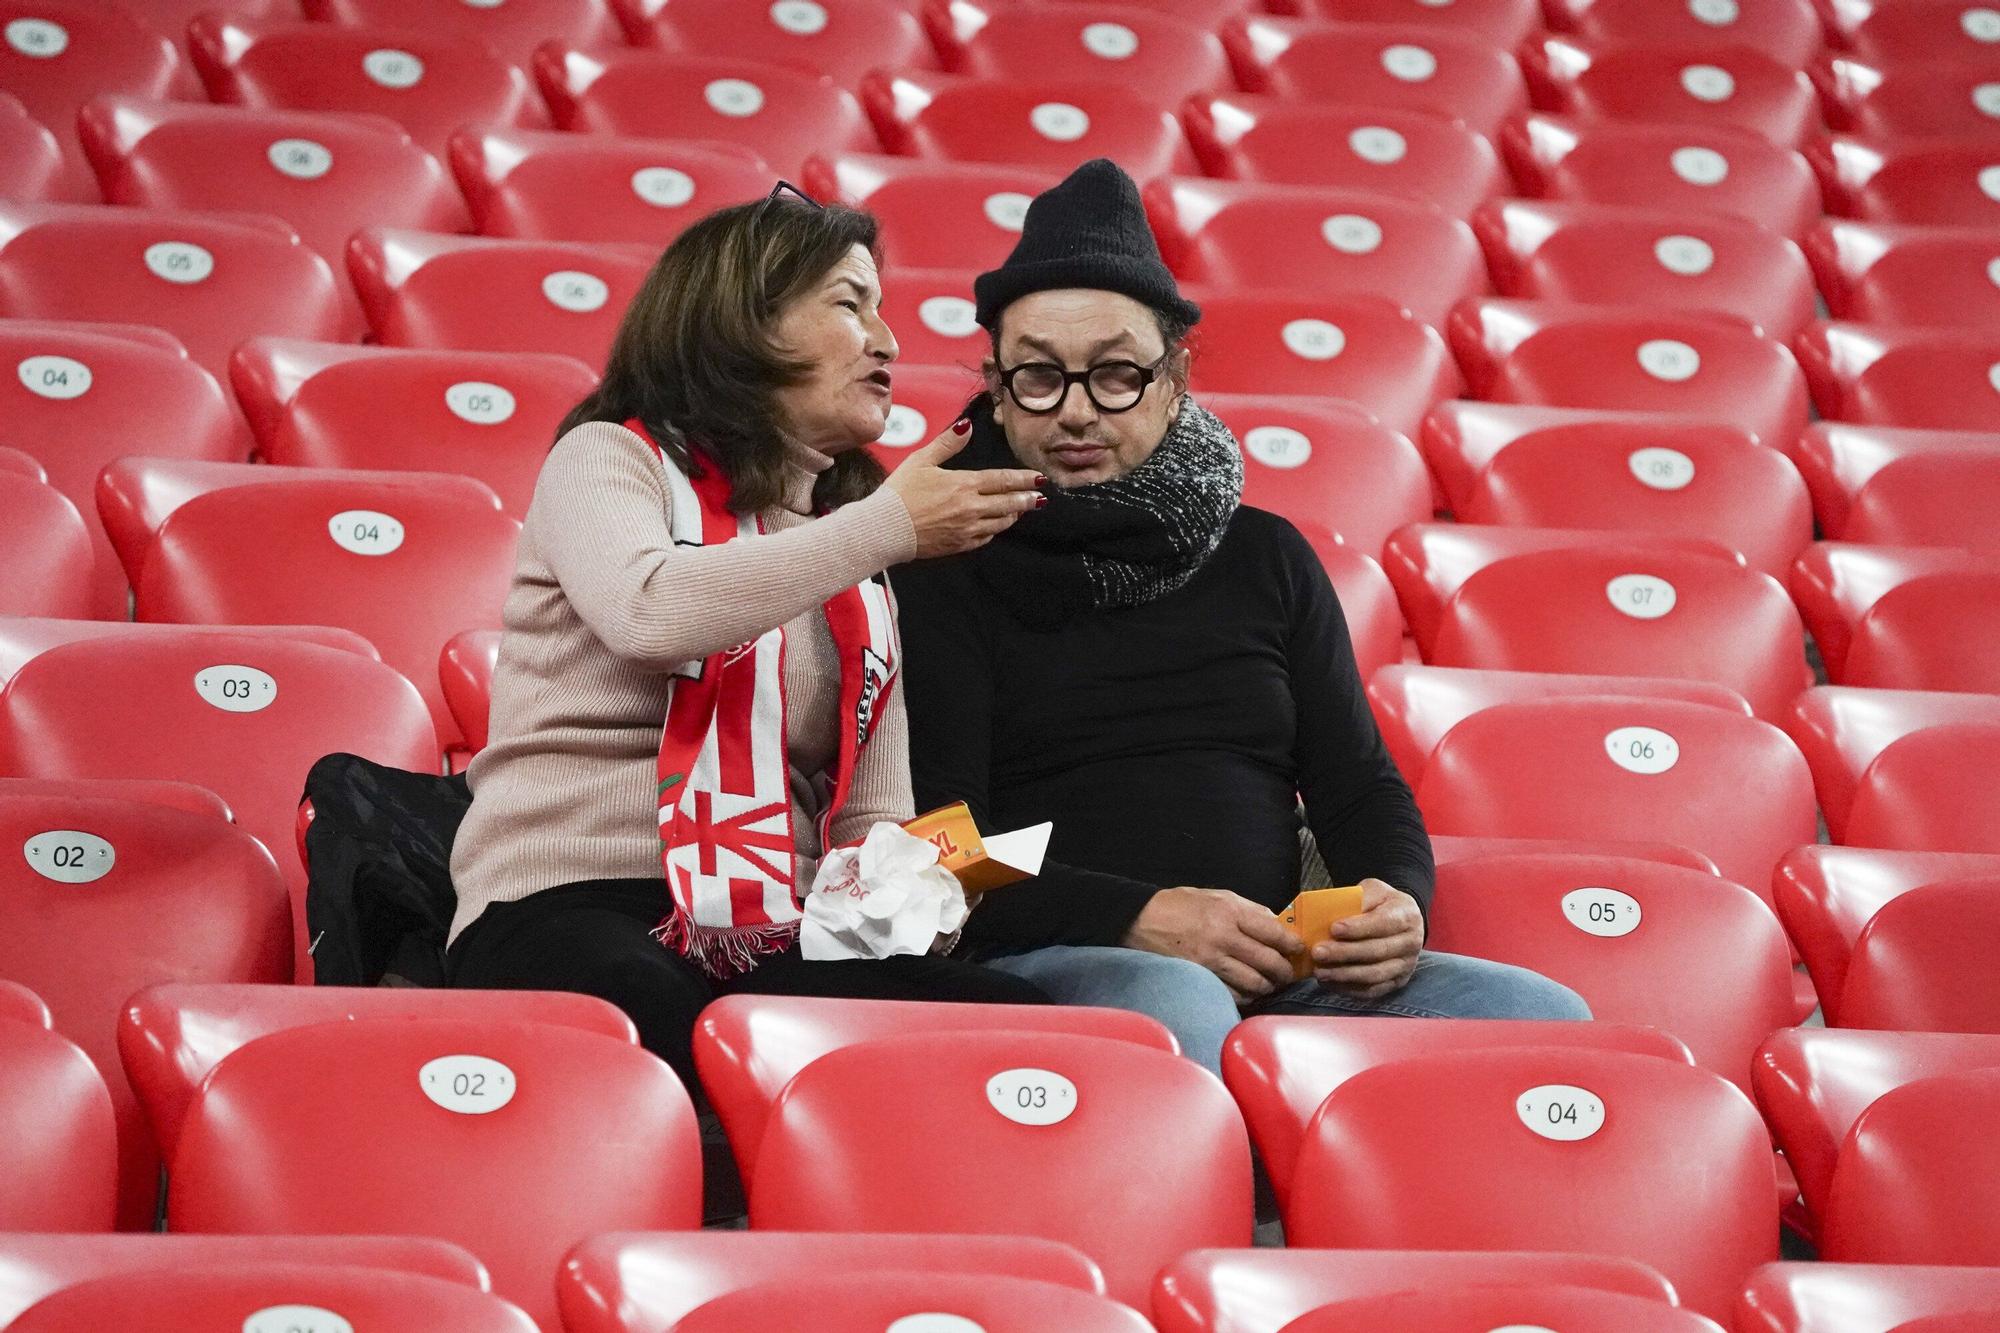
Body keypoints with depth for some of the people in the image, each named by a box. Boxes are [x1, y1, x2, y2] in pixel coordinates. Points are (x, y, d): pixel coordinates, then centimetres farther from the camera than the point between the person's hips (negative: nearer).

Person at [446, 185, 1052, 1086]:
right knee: (653, 1031, -43)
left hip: (770, 939, 5)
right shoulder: (608, 460, 8)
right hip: (566, 908, -5)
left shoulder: (854, 559, 26)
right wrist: (890, 524, -9)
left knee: (1015, 1021, -27)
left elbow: (873, 813, 18)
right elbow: (652, 611, -18)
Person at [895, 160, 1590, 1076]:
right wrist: (1135, 920, -20)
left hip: (1271, 970, 5)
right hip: (1037, 968, -5)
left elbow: (1357, 783, 20)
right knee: (1169, 1004, -41)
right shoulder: (947, 569, 5)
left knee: (1544, 1017, -19)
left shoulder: (1265, 556, 21)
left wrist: (1399, 898, -5)